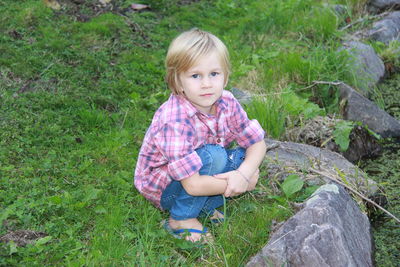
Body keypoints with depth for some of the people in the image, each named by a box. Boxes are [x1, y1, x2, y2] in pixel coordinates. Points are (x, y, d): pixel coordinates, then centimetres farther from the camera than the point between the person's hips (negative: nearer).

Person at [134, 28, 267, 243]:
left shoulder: (227, 103, -14)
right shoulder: (175, 122, -34)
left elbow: (258, 144, -7)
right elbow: (193, 185, -34)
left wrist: (242, 174, -28)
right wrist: (244, 183, -24)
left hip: (197, 172, 6)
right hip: (163, 189, -6)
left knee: (246, 158, -14)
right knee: (213, 156, -31)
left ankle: (205, 205, -1)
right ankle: (182, 219, -12)